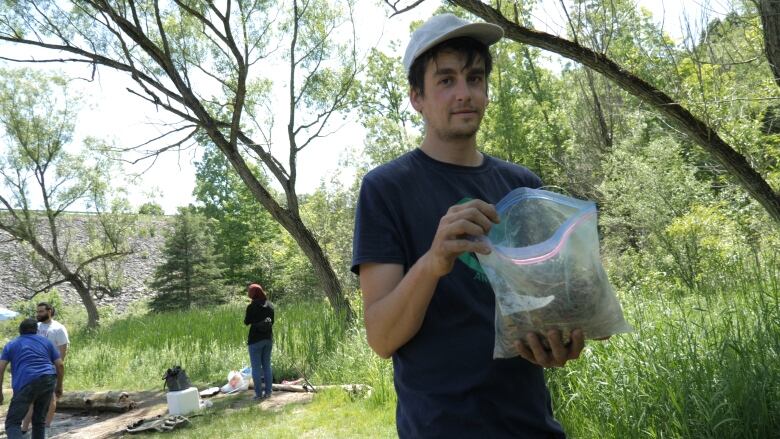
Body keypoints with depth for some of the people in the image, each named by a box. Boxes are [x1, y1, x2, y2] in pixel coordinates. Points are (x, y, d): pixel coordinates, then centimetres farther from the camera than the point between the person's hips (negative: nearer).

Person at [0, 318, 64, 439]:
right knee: (39, 420, 17)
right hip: (48, 381, 3)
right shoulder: (46, 341, 22)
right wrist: (59, 386, 23)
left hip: (26, 384, -3)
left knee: (12, 423, 0)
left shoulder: (11, 344, 20)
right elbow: (60, 365, 14)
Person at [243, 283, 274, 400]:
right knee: (267, 366, 13)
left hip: (255, 339, -5)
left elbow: (246, 322, -4)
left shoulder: (251, 307, -14)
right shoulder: (270, 305, 2)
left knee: (256, 367, 2)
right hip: (268, 338, 5)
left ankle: (259, 393, 3)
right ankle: (268, 391, 15)